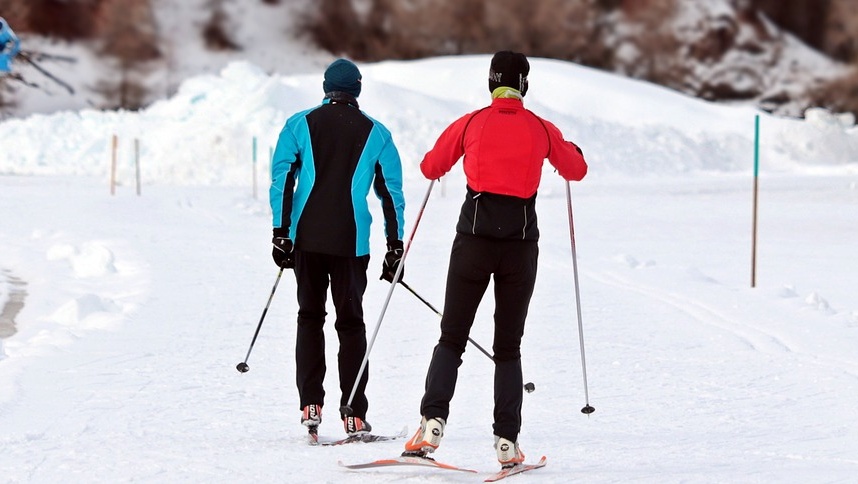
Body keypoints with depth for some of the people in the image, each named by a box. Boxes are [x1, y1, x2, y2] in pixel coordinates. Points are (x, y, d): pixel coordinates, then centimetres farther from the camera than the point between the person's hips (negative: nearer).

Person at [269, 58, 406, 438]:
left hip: (307, 237, 1)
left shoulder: (300, 125, 6)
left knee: (309, 318, 13)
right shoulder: (377, 134, 6)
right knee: (351, 323, 4)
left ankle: (311, 405, 1)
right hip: (351, 242, -1)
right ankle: (354, 416, -3)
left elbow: (282, 178, -1)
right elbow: (392, 192, 5)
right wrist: (395, 247, 8)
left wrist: (281, 233, 0)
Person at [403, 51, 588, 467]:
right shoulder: (541, 130, 3)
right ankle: (507, 441, 0)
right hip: (521, 243, 1)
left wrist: (437, 160, 36)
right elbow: (576, 170, 18)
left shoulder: (470, 124, 1)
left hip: (474, 239, -1)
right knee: (508, 347, 9)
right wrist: (569, 151, 41)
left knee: (451, 339, 7)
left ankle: (433, 420, -14)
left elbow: (431, 168, 13)